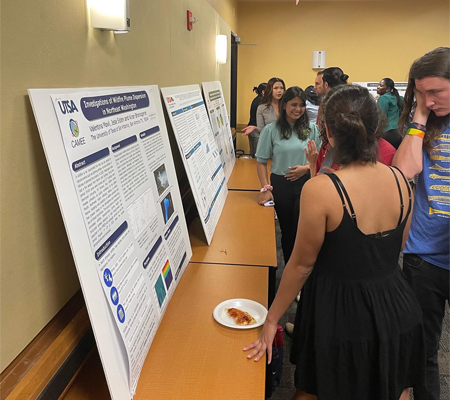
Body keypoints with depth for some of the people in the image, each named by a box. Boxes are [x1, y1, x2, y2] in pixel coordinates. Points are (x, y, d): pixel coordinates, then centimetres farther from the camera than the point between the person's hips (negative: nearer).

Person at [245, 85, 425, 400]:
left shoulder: (320, 190, -25)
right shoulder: (401, 180, -7)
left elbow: (302, 263, -16)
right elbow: (395, 250, 5)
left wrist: (272, 319, -2)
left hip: (343, 313, -5)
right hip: (396, 309, 5)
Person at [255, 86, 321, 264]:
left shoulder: (311, 129, 3)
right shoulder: (271, 130, -2)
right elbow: (261, 162, -1)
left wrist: (306, 168, -12)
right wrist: (266, 188, -10)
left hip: (305, 183, 0)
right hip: (281, 184, 0)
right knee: (287, 229, 13)